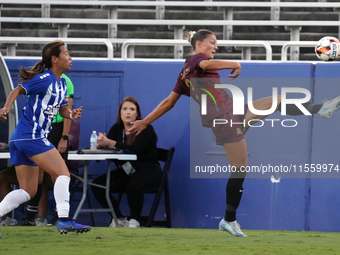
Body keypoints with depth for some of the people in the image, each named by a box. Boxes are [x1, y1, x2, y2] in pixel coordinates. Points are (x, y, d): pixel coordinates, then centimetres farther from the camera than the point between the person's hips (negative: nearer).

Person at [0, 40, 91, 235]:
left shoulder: (61, 83, 16)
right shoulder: (45, 79, -11)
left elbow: (62, 109, 21)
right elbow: (18, 90, -12)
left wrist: (72, 114, -1)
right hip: (31, 136, -10)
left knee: (27, 191, 9)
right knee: (63, 173, -11)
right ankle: (64, 220, -16)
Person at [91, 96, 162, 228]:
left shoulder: (145, 128, -11)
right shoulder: (117, 128, 6)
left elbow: (134, 148, -28)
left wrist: (110, 143, -38)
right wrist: (101, 142, -34)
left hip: (148, 171, -6)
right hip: (125, 171, 6)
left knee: (134, 185, -39)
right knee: (97, 185, -14)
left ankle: (134, 221, -16)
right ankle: (119, 220, -1)